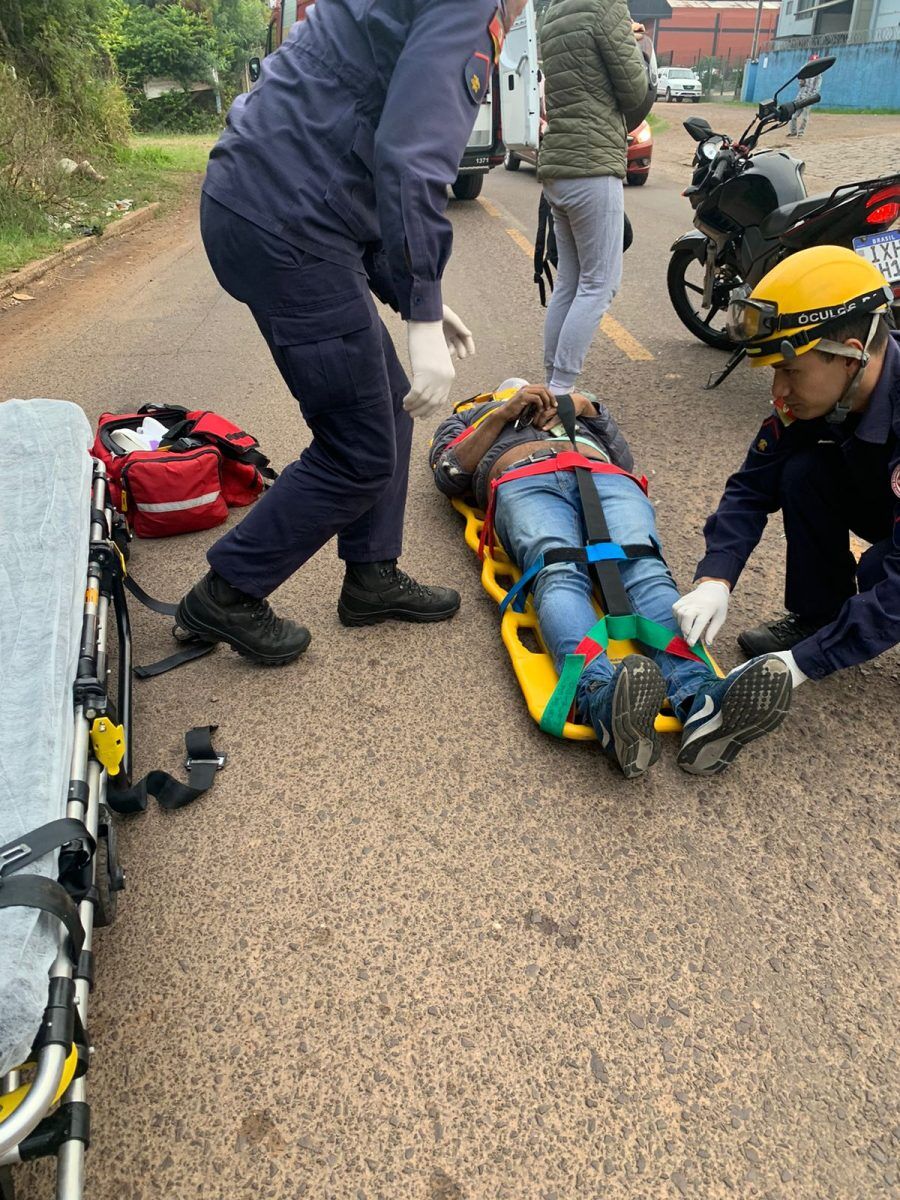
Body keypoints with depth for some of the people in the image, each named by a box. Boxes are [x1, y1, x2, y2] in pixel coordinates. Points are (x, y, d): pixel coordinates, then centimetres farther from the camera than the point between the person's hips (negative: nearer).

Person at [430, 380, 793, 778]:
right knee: (560, 575, -37)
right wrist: (504, 414, 13)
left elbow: (624, 459, 31)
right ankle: (603, 698, -65)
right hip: (524, 482, -2)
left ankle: (699, 702, -58)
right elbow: (449, 474, 19)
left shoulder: (573, 411, 48)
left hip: (605, 477, 2)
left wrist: (587, 407, 18)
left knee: (646, 570, -32)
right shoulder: (470, 416, 42)